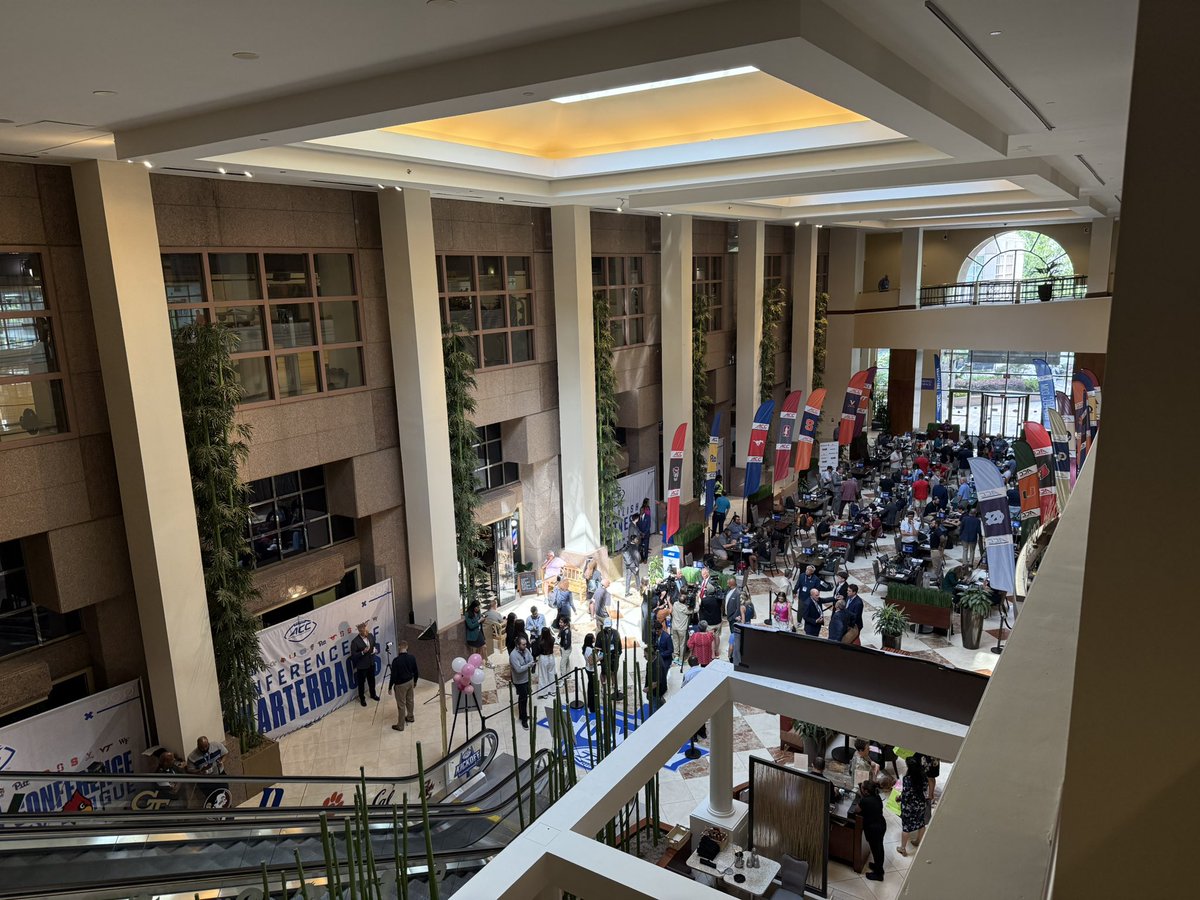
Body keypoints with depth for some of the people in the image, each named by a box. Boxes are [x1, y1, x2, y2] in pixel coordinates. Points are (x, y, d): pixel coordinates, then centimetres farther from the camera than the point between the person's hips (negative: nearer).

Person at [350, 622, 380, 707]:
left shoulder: (371, 636, -9)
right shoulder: (355, 642, -26)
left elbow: (375, 646, 8)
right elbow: (353, 655, -21)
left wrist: (376, 650, -14)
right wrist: (362, 652, -34)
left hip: (371, 663, 5)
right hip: (362, 666, -5)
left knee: (372, 680, 24)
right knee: (361, 682, 14)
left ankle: (373, 694, 47)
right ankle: (362, 698, 35)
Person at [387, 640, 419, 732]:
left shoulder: (396, 661, -23)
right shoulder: (412, 657, -6)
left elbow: (393, 675, -17)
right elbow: (415, 671, 5)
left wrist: (390, 687, -5)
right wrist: (415, 681, 20)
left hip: (400, 684, -6)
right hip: (410, 681, 6)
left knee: (401, 705, 3)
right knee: (410, 700, 23)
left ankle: (400, 725, 11)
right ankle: (410, 717, 40)